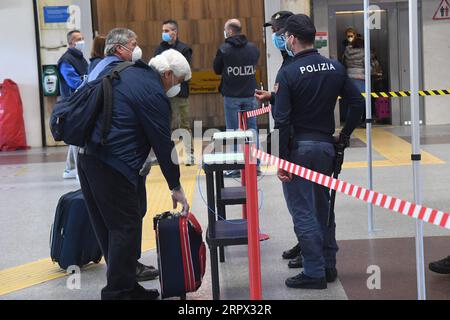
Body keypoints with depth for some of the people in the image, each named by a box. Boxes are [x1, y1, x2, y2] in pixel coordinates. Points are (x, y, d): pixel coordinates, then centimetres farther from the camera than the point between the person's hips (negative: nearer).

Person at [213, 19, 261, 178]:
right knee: (252, 130, 10)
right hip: (250, 95, 3)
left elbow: (217, 70, 1)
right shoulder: (253, 48, 1)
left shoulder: (224, 50, -10)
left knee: (233, 132, 3)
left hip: (232, 97, -3)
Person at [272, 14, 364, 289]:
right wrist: (345, 135, 12)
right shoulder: (336, 68, 4)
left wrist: (282, 160, -11)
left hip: (298, 148, -6)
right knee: (323, 208, 18)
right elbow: (358, 103, 2)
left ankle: (315, 273, 6)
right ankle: (329, 266, 26)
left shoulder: (288, 74, -12)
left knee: (303, 213, 2)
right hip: (326, 146, 6)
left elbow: (282, 120, -16)